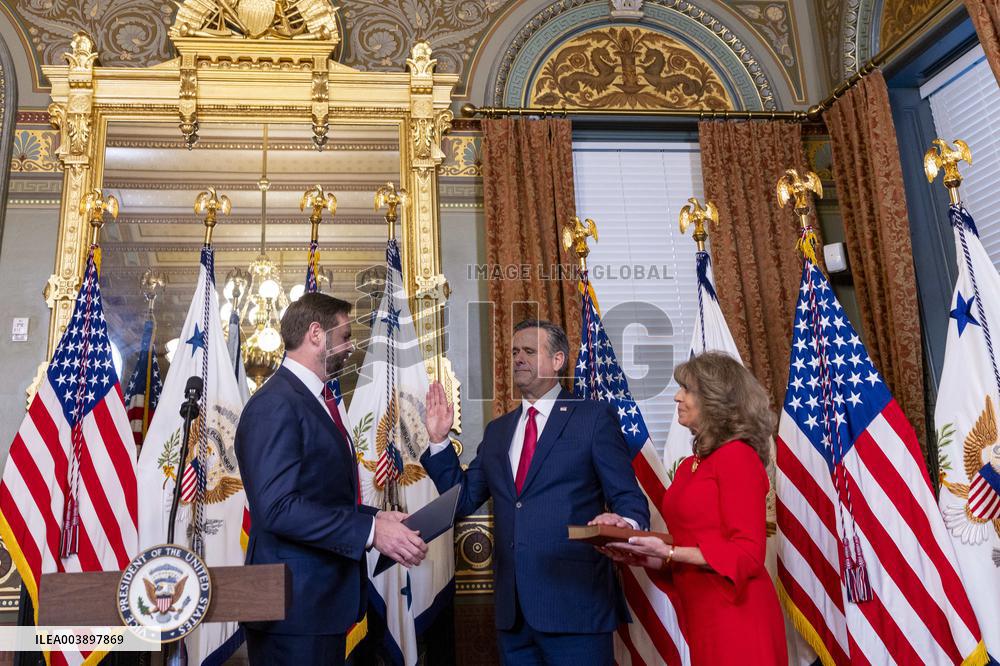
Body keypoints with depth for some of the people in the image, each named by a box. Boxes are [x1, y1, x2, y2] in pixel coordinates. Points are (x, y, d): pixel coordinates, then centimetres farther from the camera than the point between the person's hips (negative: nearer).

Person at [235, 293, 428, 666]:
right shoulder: (275, 405, -17)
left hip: (325, 599, 9)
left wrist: (377, 518, 2)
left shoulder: (316, 401, 14)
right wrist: (370, 530, -25)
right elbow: (278, 507, -25)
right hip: (294, 605, -9)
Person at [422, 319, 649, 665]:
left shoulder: (594, 417, -1)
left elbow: (629, 500, -6)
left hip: (574, 603, -5)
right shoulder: (497, 430, 15)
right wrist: (440, 440, 4)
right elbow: (463, 500, 14)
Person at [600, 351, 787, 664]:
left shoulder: (737, 455, -13)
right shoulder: (690, 465, 10)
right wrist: (641, 554, -2)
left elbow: (747, 553, -16)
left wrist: (669, 553, -23)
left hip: (735, 617, -7)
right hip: (700, 615, 8)